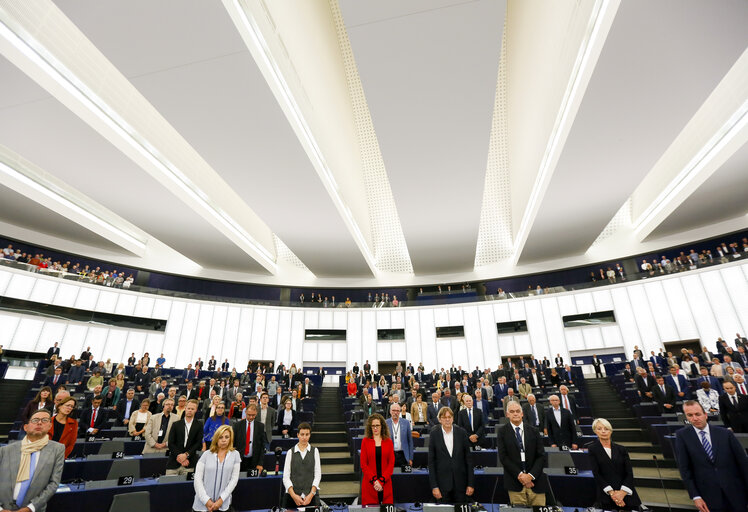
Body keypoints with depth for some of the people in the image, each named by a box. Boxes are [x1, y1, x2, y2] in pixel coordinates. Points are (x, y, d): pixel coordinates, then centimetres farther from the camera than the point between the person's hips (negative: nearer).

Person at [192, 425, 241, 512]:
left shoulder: (235, 454, 0)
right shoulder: (206, 454, 0)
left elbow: (234, 479, -3)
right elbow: (197, 478, -4)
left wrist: (221, 500, -10)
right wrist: (206, 500, -11)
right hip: (202, 504, 0)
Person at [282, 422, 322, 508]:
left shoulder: (315, 451, 3)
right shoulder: (290, 452, 2)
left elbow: (318, 475, 1)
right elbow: (286, 477, -1)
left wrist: (311, 494, -9)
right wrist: (293, 495, -10)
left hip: (311, 496, 0)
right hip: (292, 495, 0)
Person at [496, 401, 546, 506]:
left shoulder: (534, 431, 6)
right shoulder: (502, 431, 1)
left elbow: (541, 455, 3)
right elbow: (503, 457, -3)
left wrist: (531, 475, -8)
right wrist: (519, 475, -11)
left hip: (535, 480, 1)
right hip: (515, 482, -1)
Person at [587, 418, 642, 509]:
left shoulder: (621, 449, 11)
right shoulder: (592, 449, 3)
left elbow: (629, 472, 2)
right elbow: (596, 473, -4)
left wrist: (623, 492, -14)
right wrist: (611, 492, -16)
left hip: (626, 495, 3)